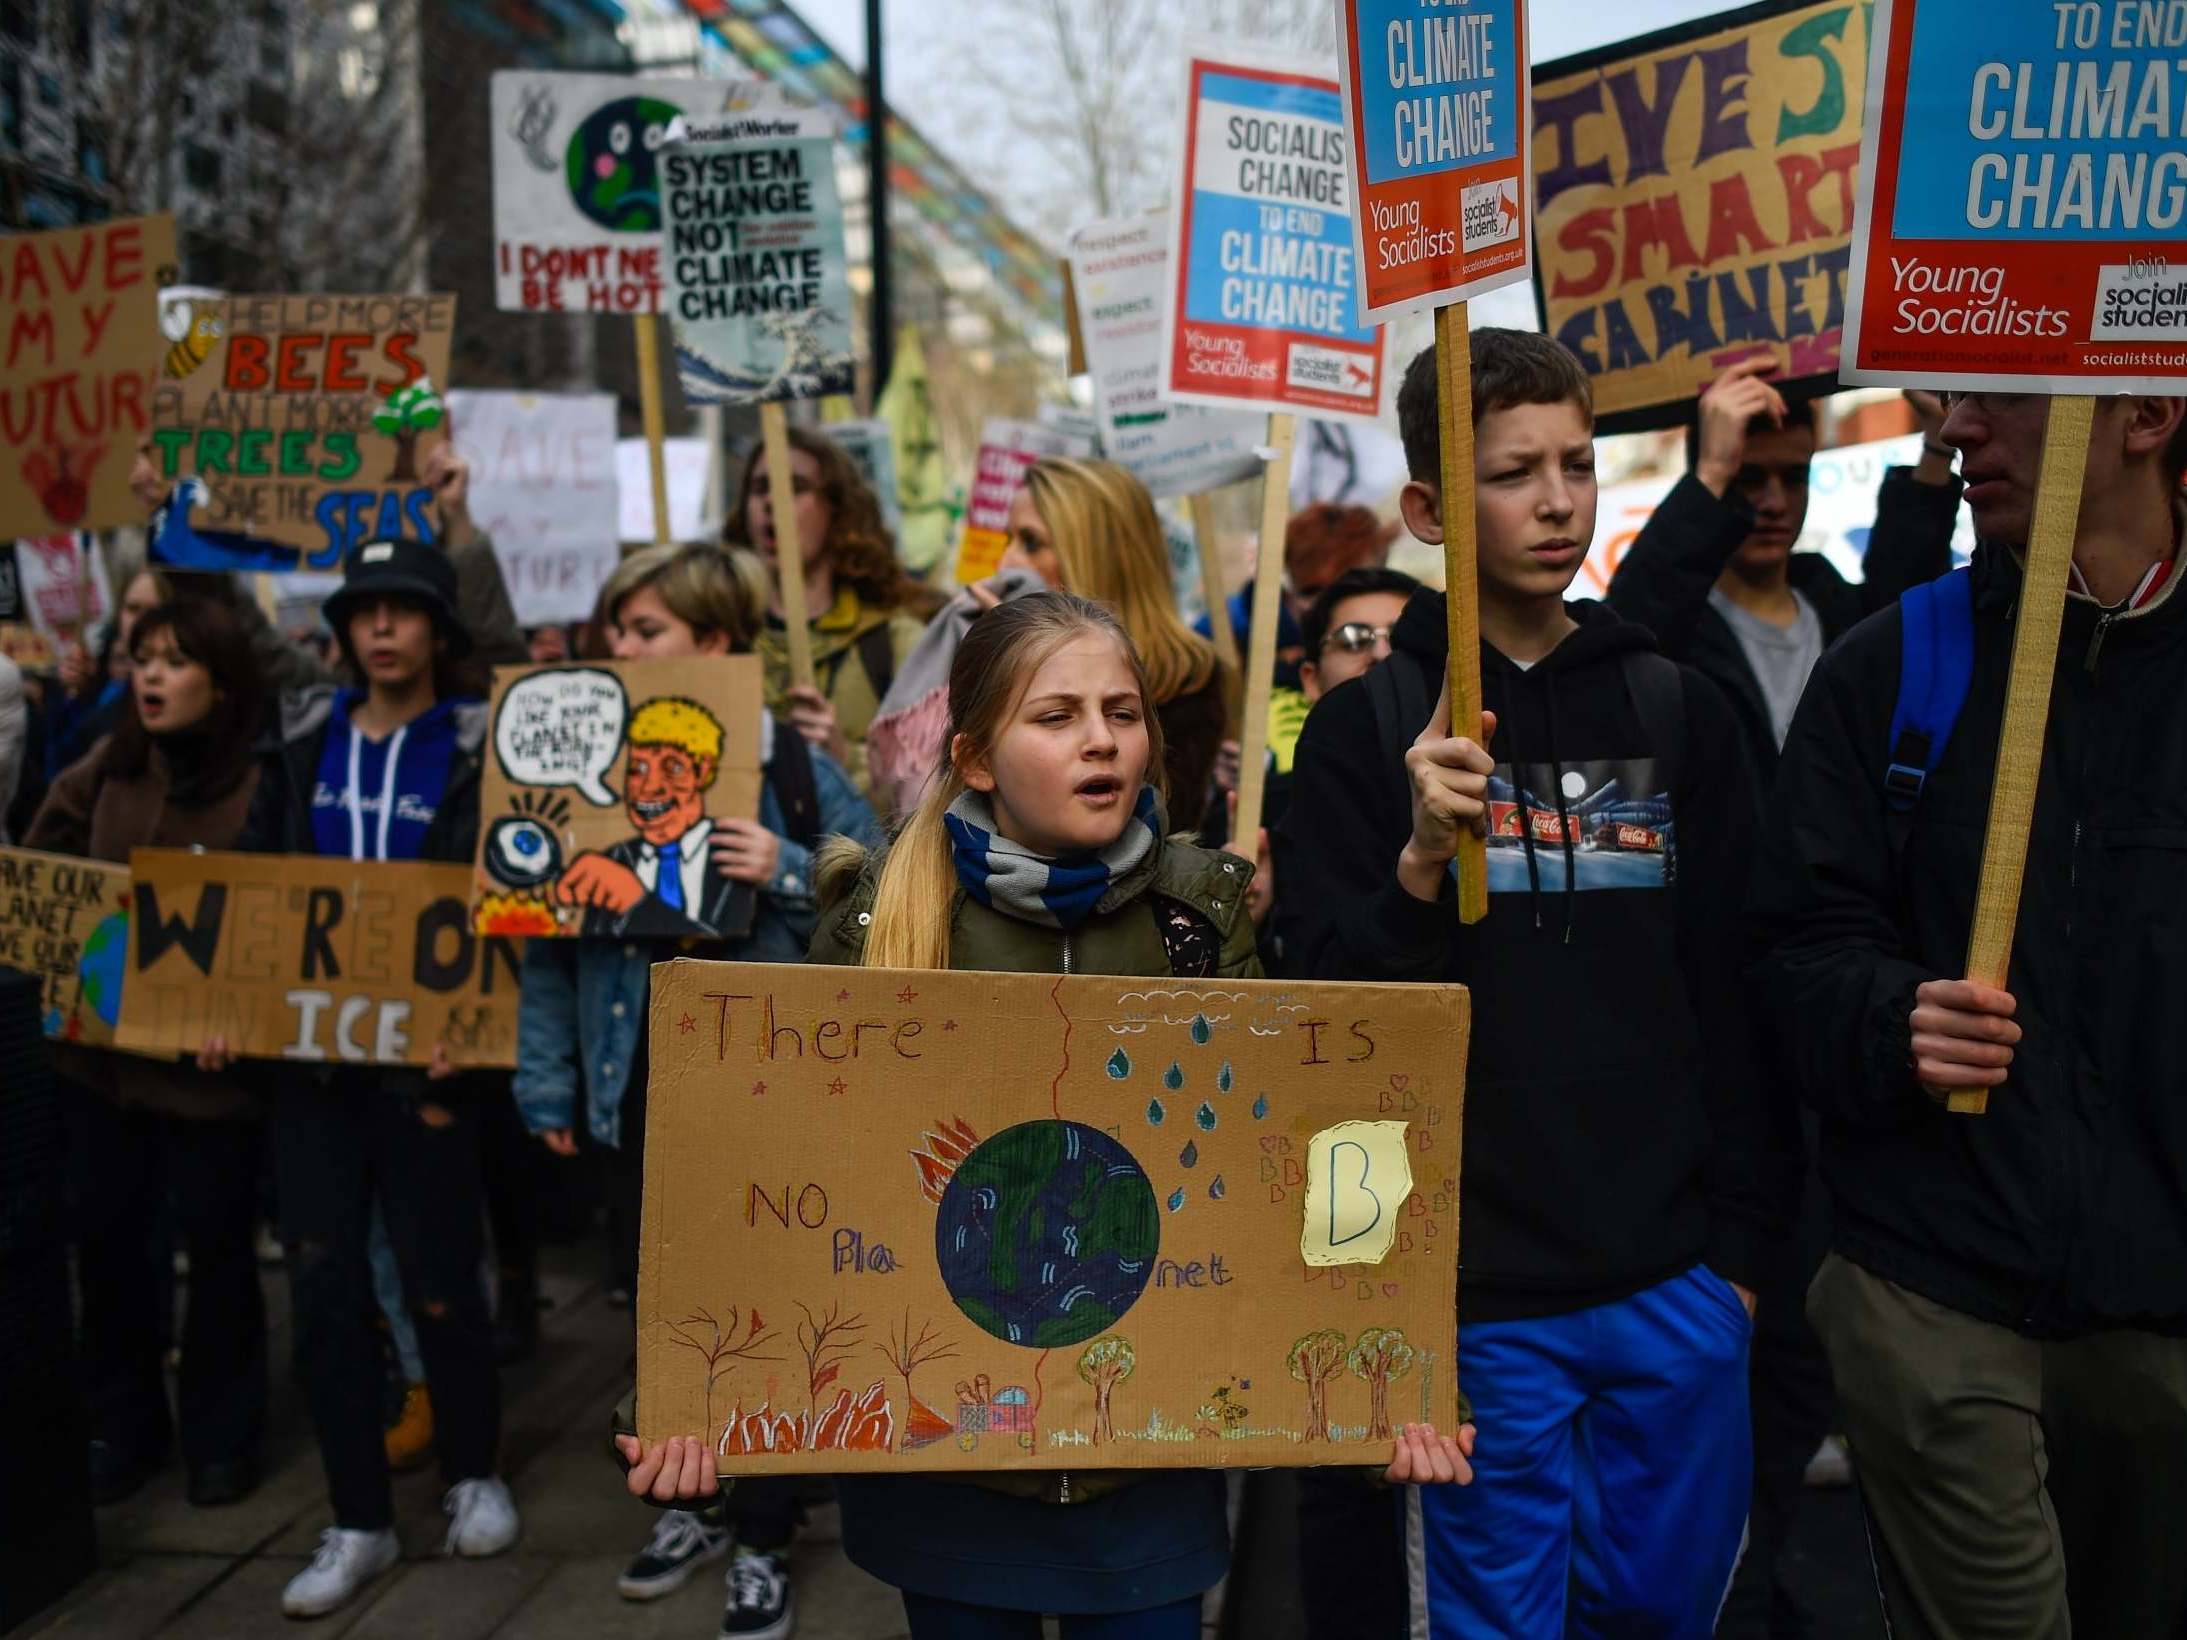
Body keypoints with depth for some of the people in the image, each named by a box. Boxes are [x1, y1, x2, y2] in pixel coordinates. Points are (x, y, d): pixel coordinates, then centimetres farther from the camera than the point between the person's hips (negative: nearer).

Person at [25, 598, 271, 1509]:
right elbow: (38, 870, 16)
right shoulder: (109, 769, 6)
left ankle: (220, 1435, 27)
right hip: (104, 1047, 6)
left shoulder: (261, 782, -14)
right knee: (107, 1239, 14)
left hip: (210, 1057, -5)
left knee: (218, 1246, 9)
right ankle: (123, 1426, 32)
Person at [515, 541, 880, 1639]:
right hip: (639, 1080, 4)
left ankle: (764, 1541, 22)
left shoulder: (792, 765, -8)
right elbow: (551, 936, 5)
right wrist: (548, 1082, 2)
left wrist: (786, 874, -23)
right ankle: (691, 1501, 37)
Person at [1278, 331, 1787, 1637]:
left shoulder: (1682, 711, 6)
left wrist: (1742, 1237, 7)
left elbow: (1739, 996, 8)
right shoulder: (1370, 728, -3)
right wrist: (1421, 859, -23)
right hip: (1483, 1295, -3)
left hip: (1674, 1283, 3)